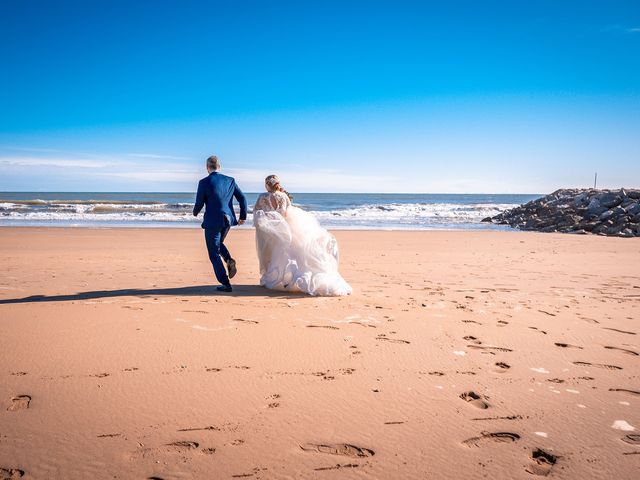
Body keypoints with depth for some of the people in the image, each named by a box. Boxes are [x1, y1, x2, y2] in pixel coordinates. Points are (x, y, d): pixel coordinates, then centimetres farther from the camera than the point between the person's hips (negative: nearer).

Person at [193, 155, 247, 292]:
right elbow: (242, 198, 3)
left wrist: (195, 212, 17)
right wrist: (243, 216, 15)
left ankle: (226, 284, 4)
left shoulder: (204, 182, -9)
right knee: (218, 243, 30)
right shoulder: (230, 180, 4)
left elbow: (199, 203, -5)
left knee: (214, 253, 6)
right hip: (228, 219, 5)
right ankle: (229, 260, 3)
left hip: (212, 221, -5)